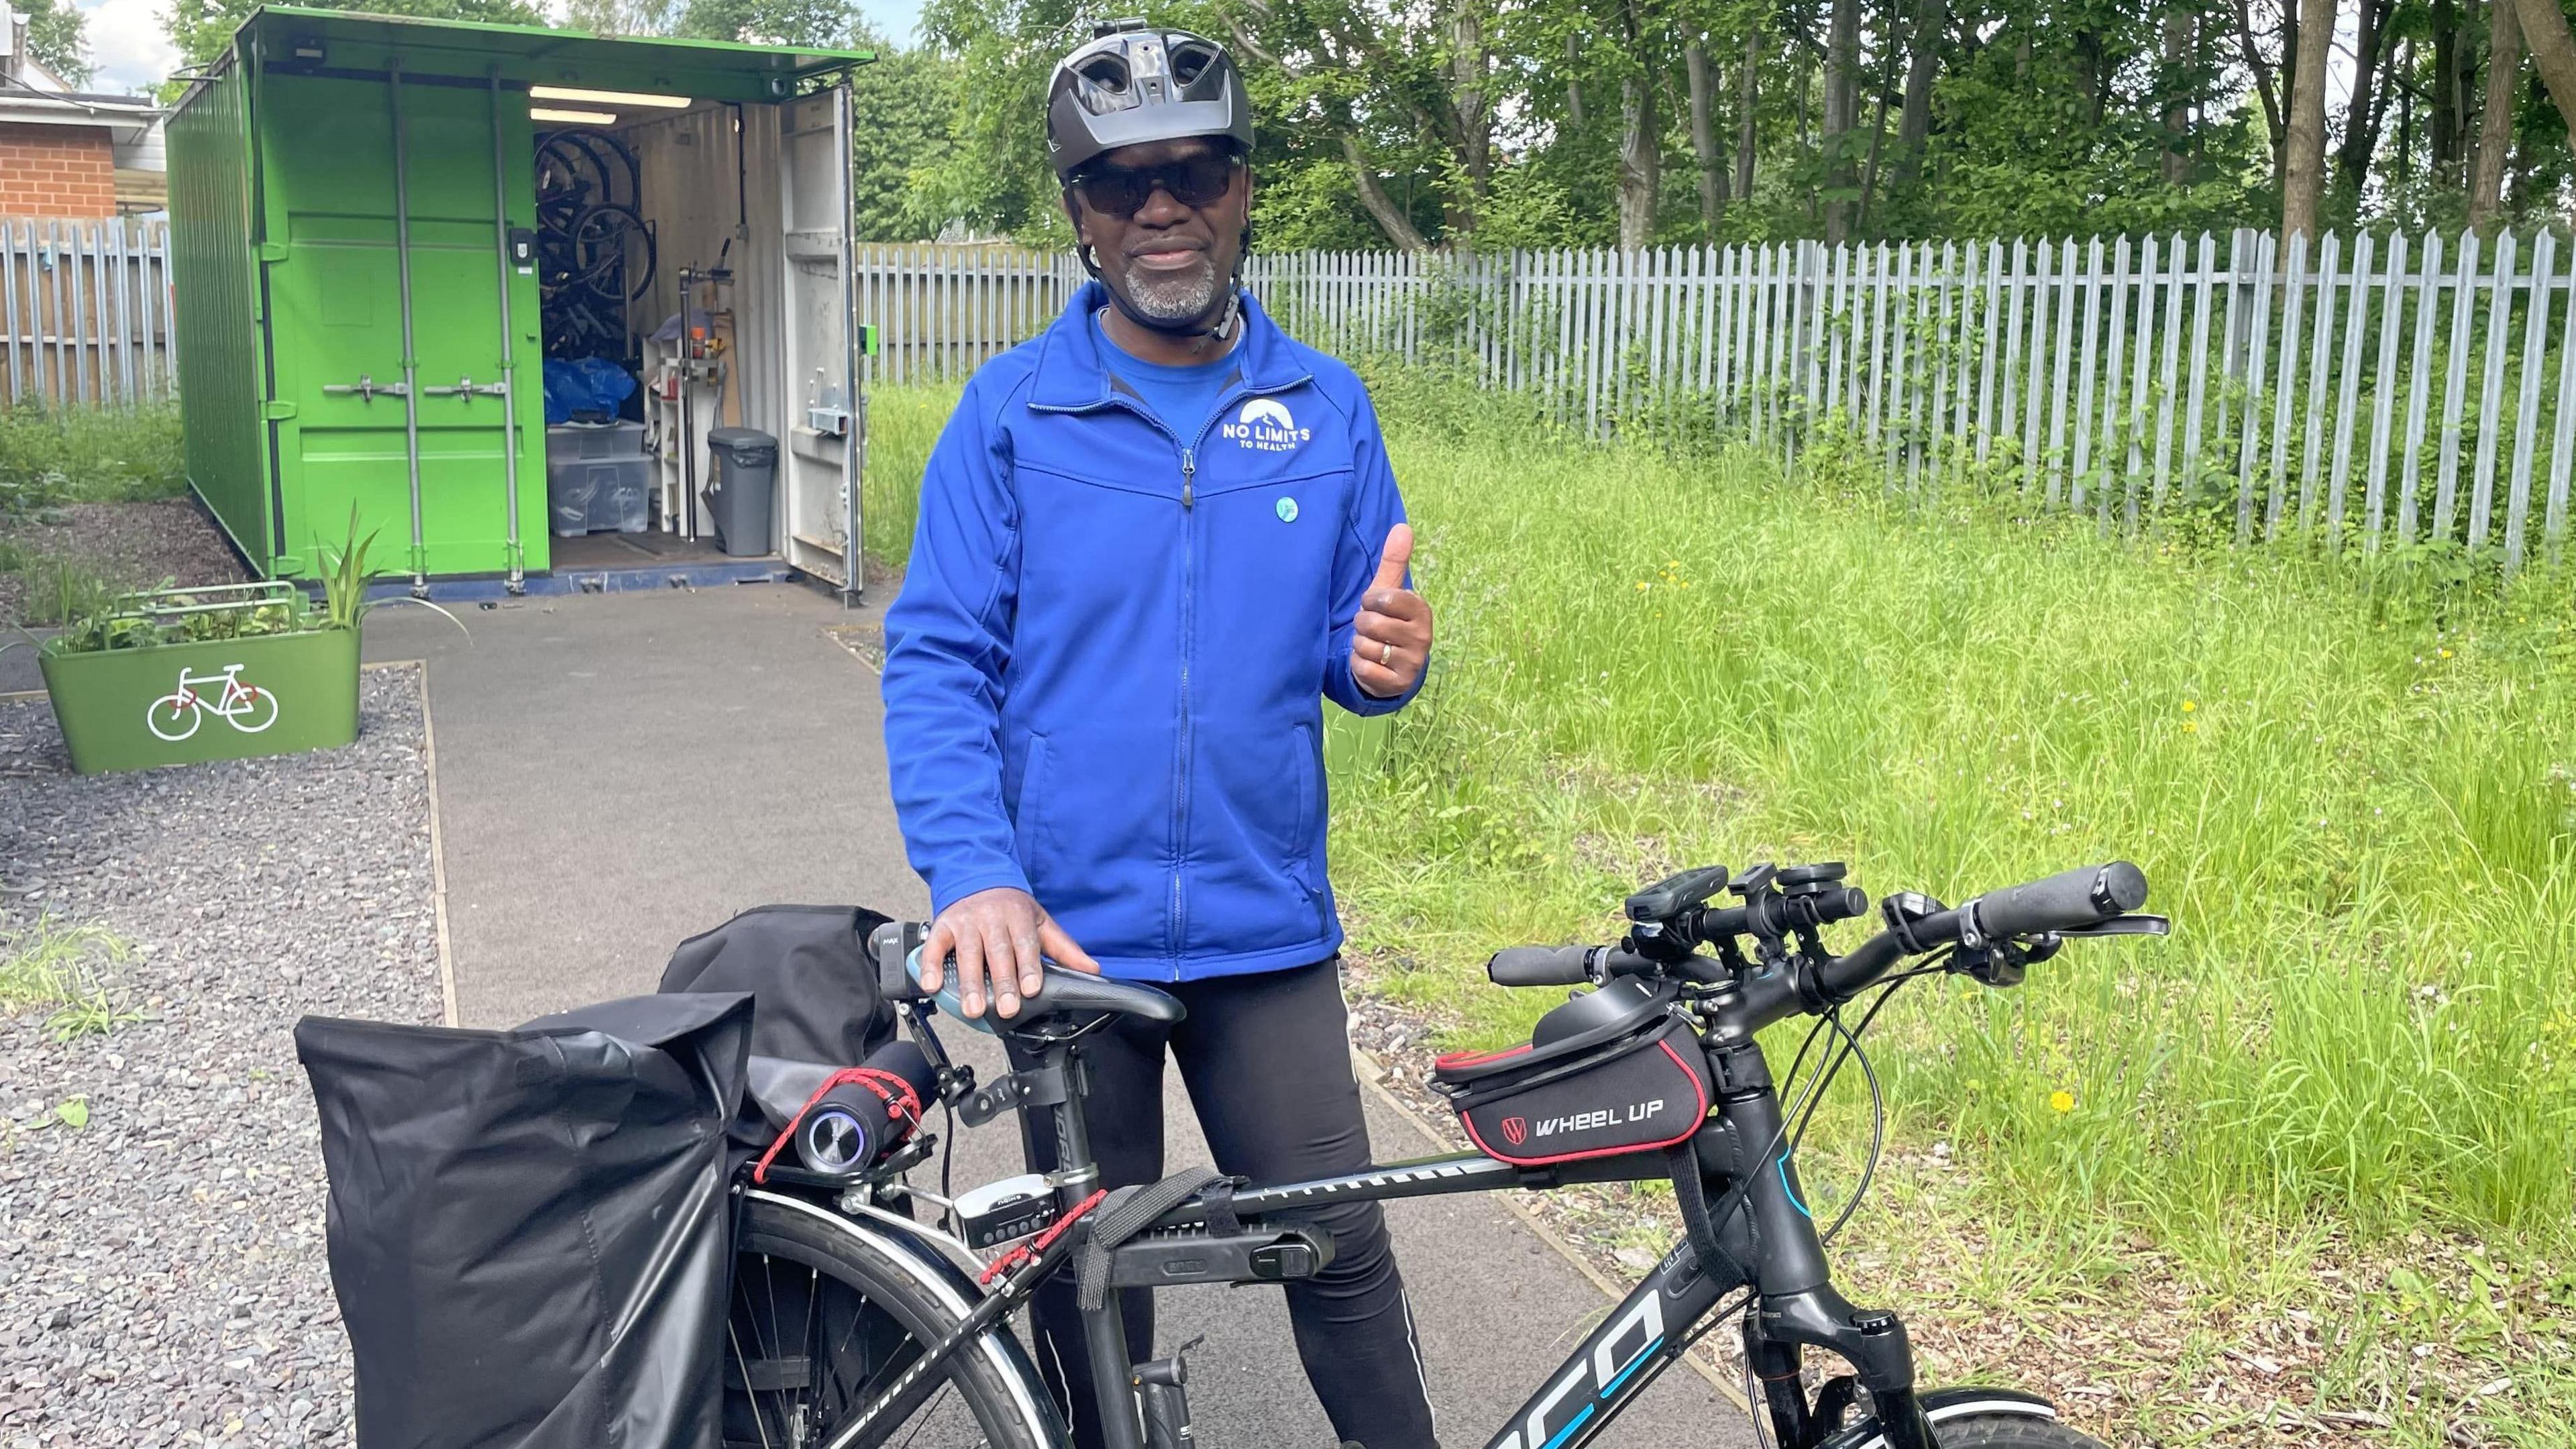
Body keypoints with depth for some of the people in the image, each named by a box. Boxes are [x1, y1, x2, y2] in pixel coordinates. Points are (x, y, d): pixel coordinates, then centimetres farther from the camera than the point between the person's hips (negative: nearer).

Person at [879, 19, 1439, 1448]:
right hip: (1065, 929, -1)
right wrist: (974, 875, -20)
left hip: (1265, 927, 1)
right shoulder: (1011, 408, -3)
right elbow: (936, 659, -6)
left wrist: (1384, 657, -16)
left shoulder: (1325, 408, 3)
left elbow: (1356, 638, 9)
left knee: (1341, 1252, 5)